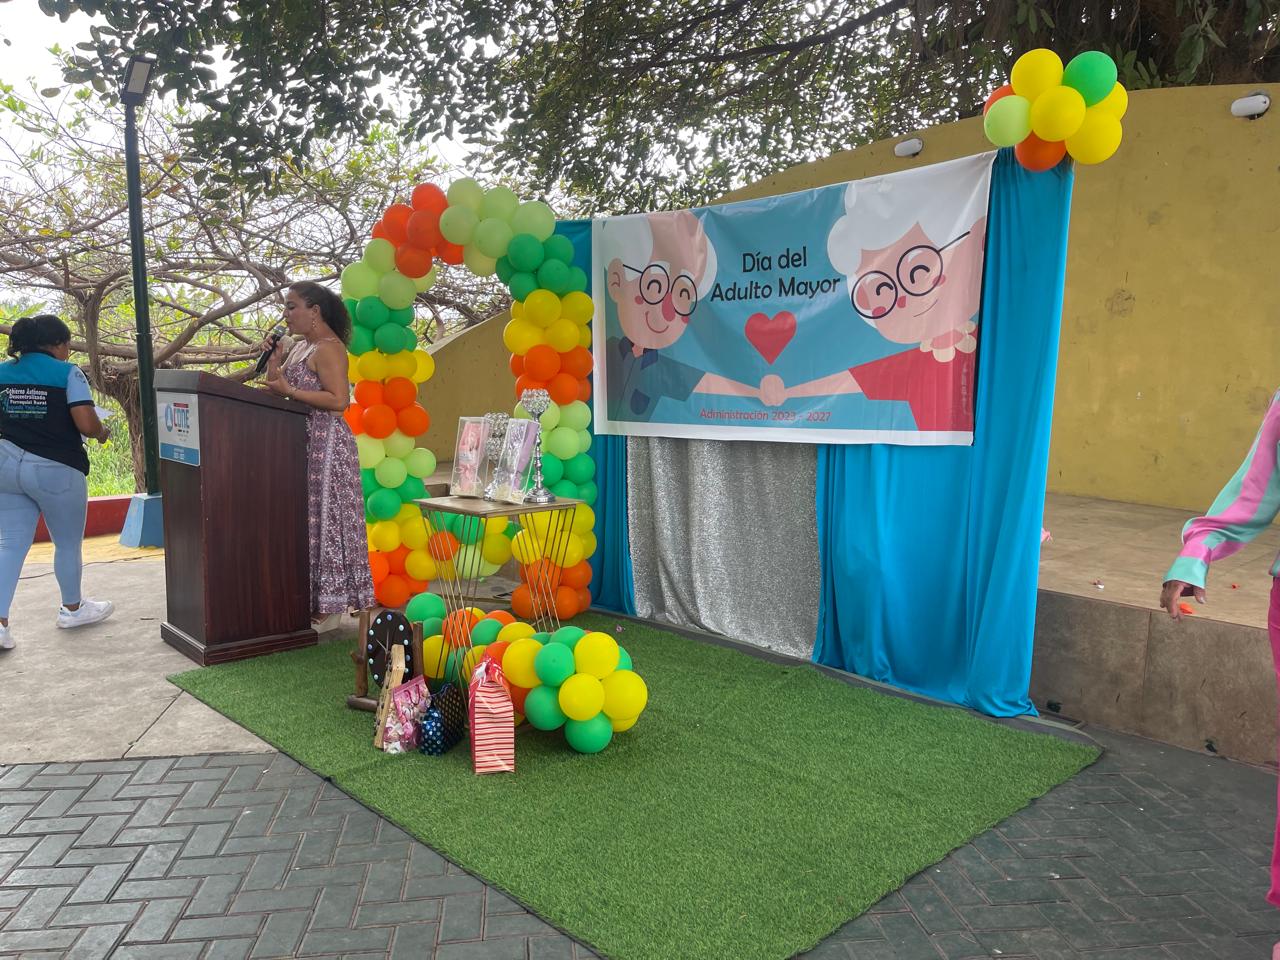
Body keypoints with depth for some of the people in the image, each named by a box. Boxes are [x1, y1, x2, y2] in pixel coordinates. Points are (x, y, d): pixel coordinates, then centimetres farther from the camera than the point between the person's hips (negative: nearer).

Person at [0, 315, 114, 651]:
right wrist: (102, 432, 4)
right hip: (55, 470, -5)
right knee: (68, 543, 13)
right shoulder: (67, 373, -8)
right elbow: (87, 424, -17)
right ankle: (72, 609, 30)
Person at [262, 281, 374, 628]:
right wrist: (274, 359, 6)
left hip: (326, 443, -9)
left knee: (323, 516, -5)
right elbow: (278, 389, 19)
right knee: (306, 519, 11)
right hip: (302, 443, 9)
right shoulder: (301, 346, 19)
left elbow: (339, 400, -21)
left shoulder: (328, 348, -11)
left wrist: (289, 391, -20)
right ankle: (310, 599, 18)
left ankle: (331, 605, 3)